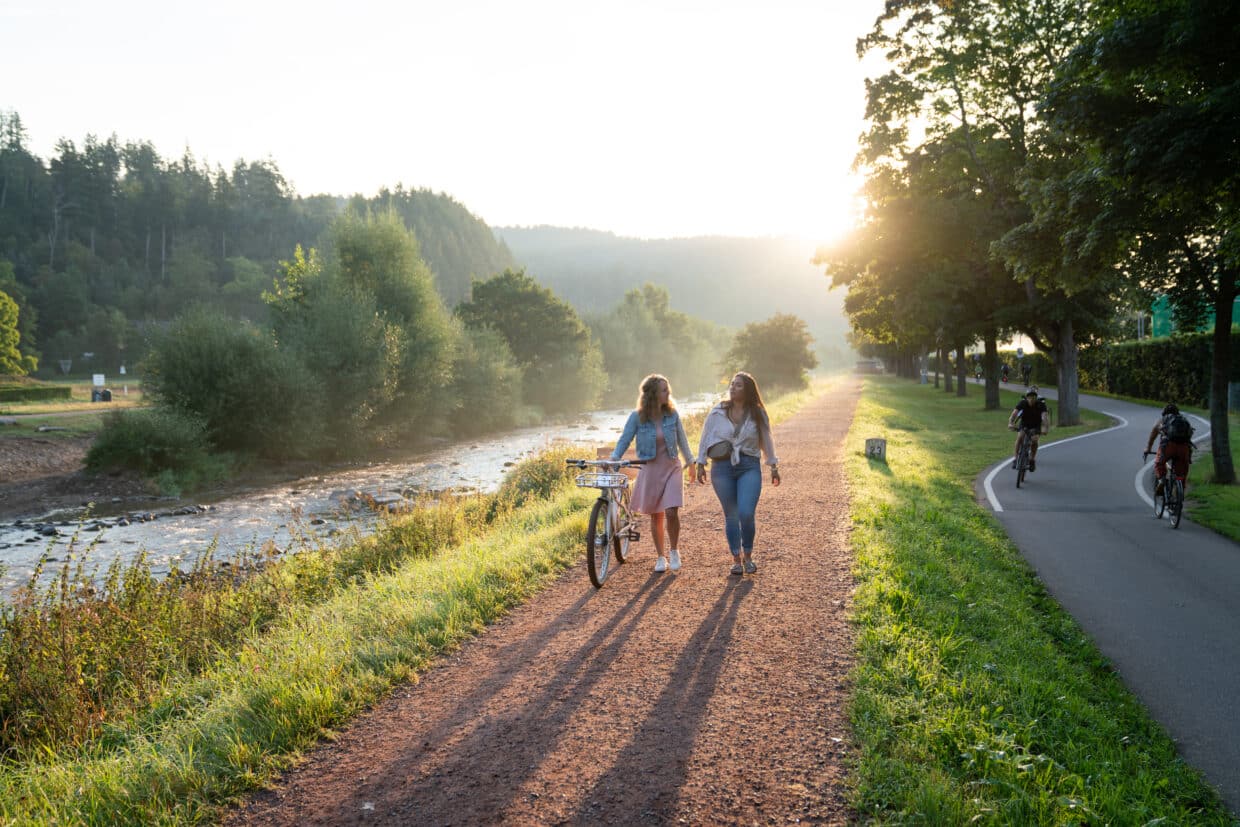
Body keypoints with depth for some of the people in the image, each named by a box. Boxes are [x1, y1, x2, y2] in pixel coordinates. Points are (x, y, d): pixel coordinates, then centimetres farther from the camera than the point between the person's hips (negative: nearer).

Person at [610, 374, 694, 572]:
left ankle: (674, 551, 11)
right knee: (655, 516, 8)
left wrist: (689, 460, 17)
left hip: (671, 468, 0)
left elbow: (681, 438, 10)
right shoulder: (637, 417, -7)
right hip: (650, 469, 0)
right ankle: (661, 556, 24)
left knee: (671, 512, -13)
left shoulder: (672, 414, -2)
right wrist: (614, 458, -20)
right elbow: (624, 439, -5)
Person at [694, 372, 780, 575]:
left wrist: (774, 466, 16)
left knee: (747, 513, -12)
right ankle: (736, 559, 18)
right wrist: (700, 464, 5)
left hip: (749, 467, -1)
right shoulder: (717, 412, 2)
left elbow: (767, 441, 13)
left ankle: (748, 556, 10)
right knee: (731, 515, 5)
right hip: (722, 467, 1)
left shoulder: (758, 414, 4)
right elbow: (705, 438, 8)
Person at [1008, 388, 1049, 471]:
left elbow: (1045, 417, -39)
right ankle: (1015, 458, -21)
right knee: (1020, 437, -27)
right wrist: (1011, 423, -55)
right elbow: (1014, 414, -35)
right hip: (1024, 424, 1)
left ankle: (1032, 459, -3)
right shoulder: (1022, 403, -23)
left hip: (1036, 425, 0)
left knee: (1034, 439, -24)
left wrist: (1045, 428, -58)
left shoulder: (1041, 404, -26)